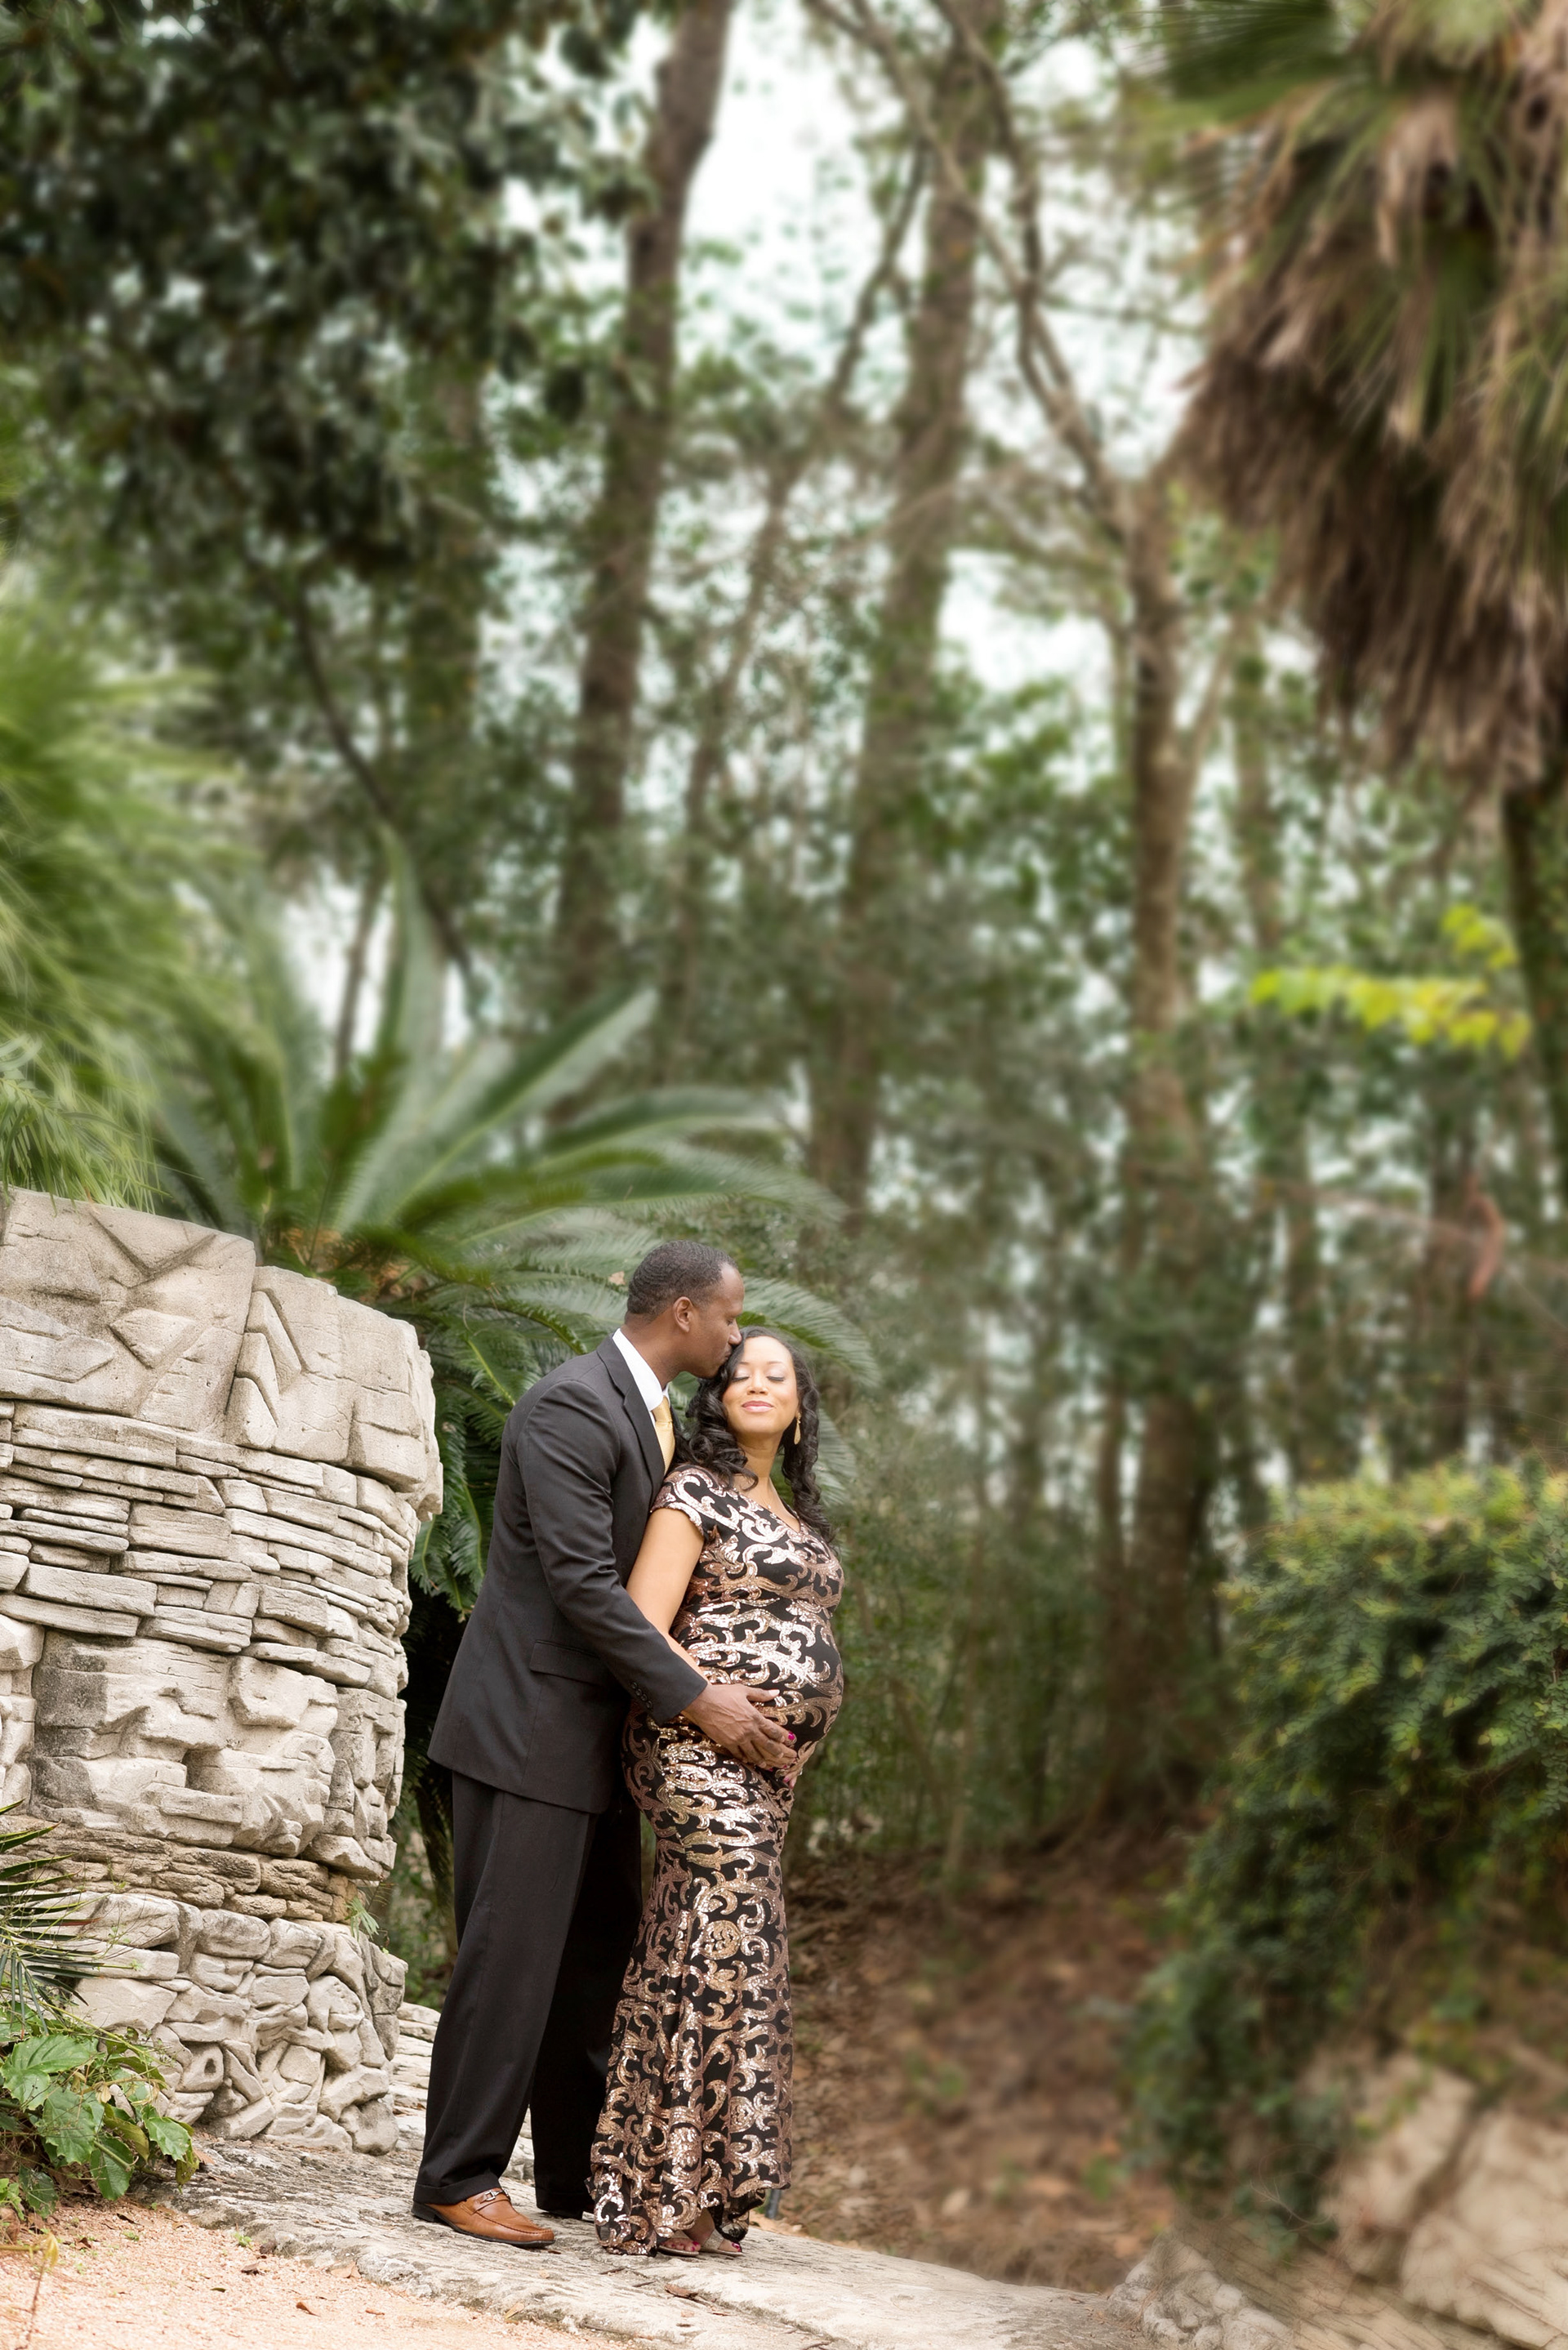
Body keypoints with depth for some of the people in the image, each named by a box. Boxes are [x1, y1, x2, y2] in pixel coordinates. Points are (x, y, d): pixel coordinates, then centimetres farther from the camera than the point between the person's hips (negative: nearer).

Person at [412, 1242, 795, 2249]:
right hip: (530, 1722, -10)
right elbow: (584, 1584, -22)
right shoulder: (571, 1406, -17)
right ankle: (459, 2177, 4)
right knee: (512, 1955, -5)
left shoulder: (652, 1415, 14)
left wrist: (734, 1690, 6)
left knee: (599, 1953, 12)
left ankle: (580, 2172, 21)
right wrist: (698, 1700, -21)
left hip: (596, 1730, 10)